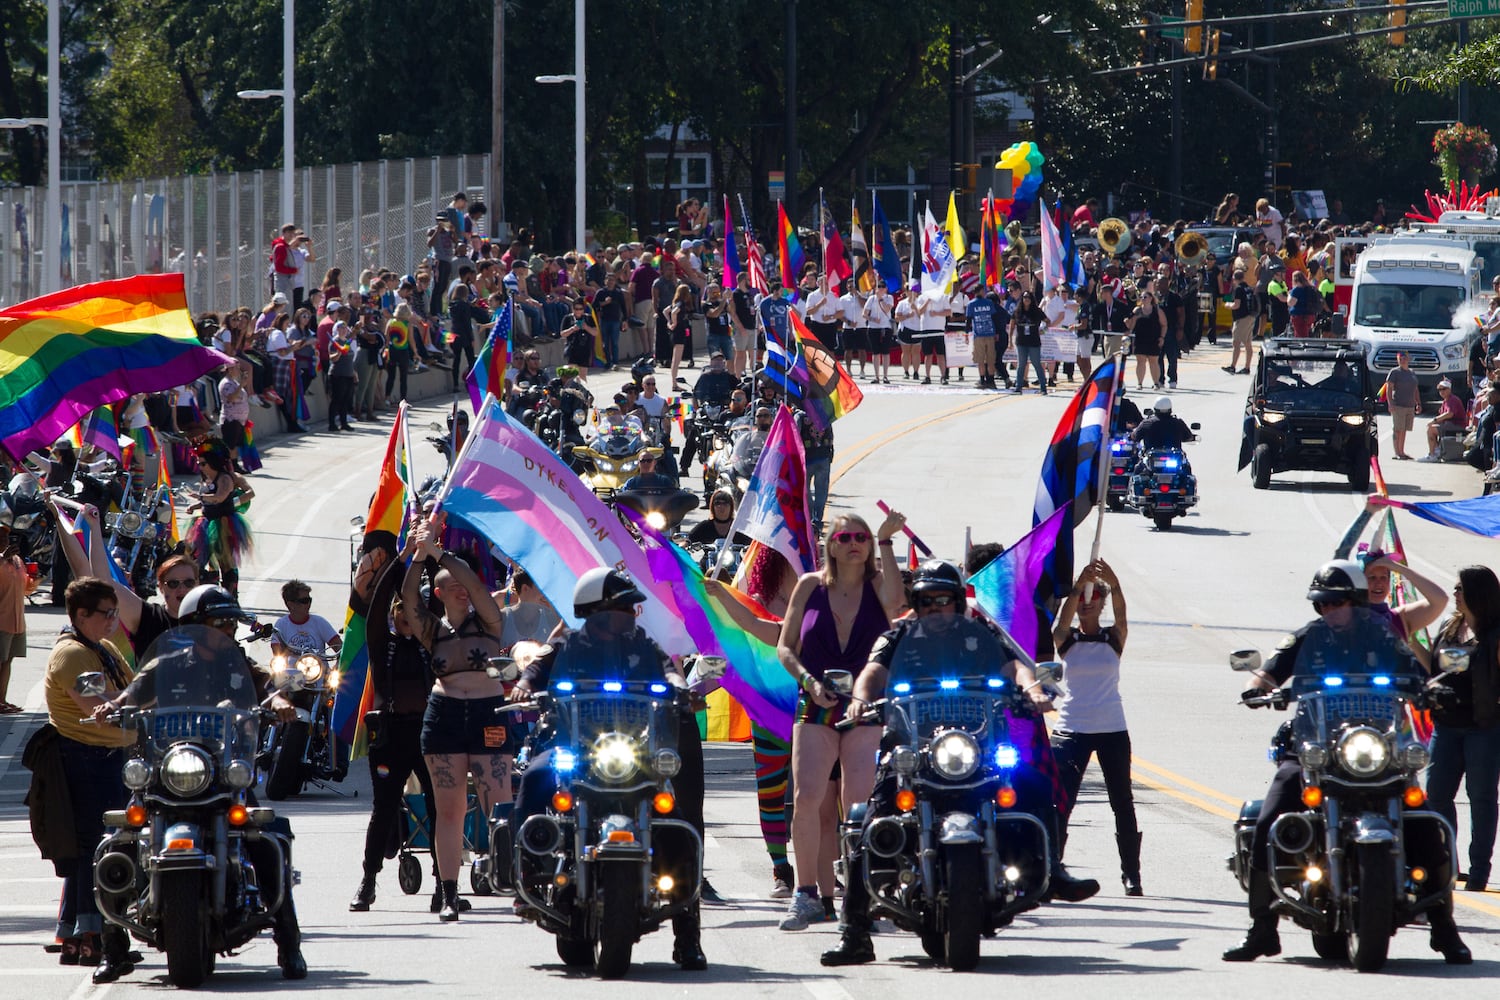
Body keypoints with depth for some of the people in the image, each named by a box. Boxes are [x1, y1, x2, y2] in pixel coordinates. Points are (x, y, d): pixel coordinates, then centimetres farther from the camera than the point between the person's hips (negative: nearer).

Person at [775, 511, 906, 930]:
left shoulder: (876, 585, 5)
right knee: (806, 798, -12)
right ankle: (806, 893, -4)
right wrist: (809, 681, -7)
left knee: (858, 803, -10)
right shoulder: (810, 586, 9)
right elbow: (785, 646, 10)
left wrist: (885, 540, -17)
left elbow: (894, 598, -20)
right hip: (815, 708, 1)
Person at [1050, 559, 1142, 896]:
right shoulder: (1066, 639, 4)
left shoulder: (1114, 638, 5)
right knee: (1059, 804, -11)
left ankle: (1131, 873, 8)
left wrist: (1112, 582, -36)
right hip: (1071, 729, -1)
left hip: (1112, 730, 1)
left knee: (1122, 804, 3)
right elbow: (1065, 616, -18)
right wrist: (1080, 583, -35)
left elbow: (1120, 612, -15)